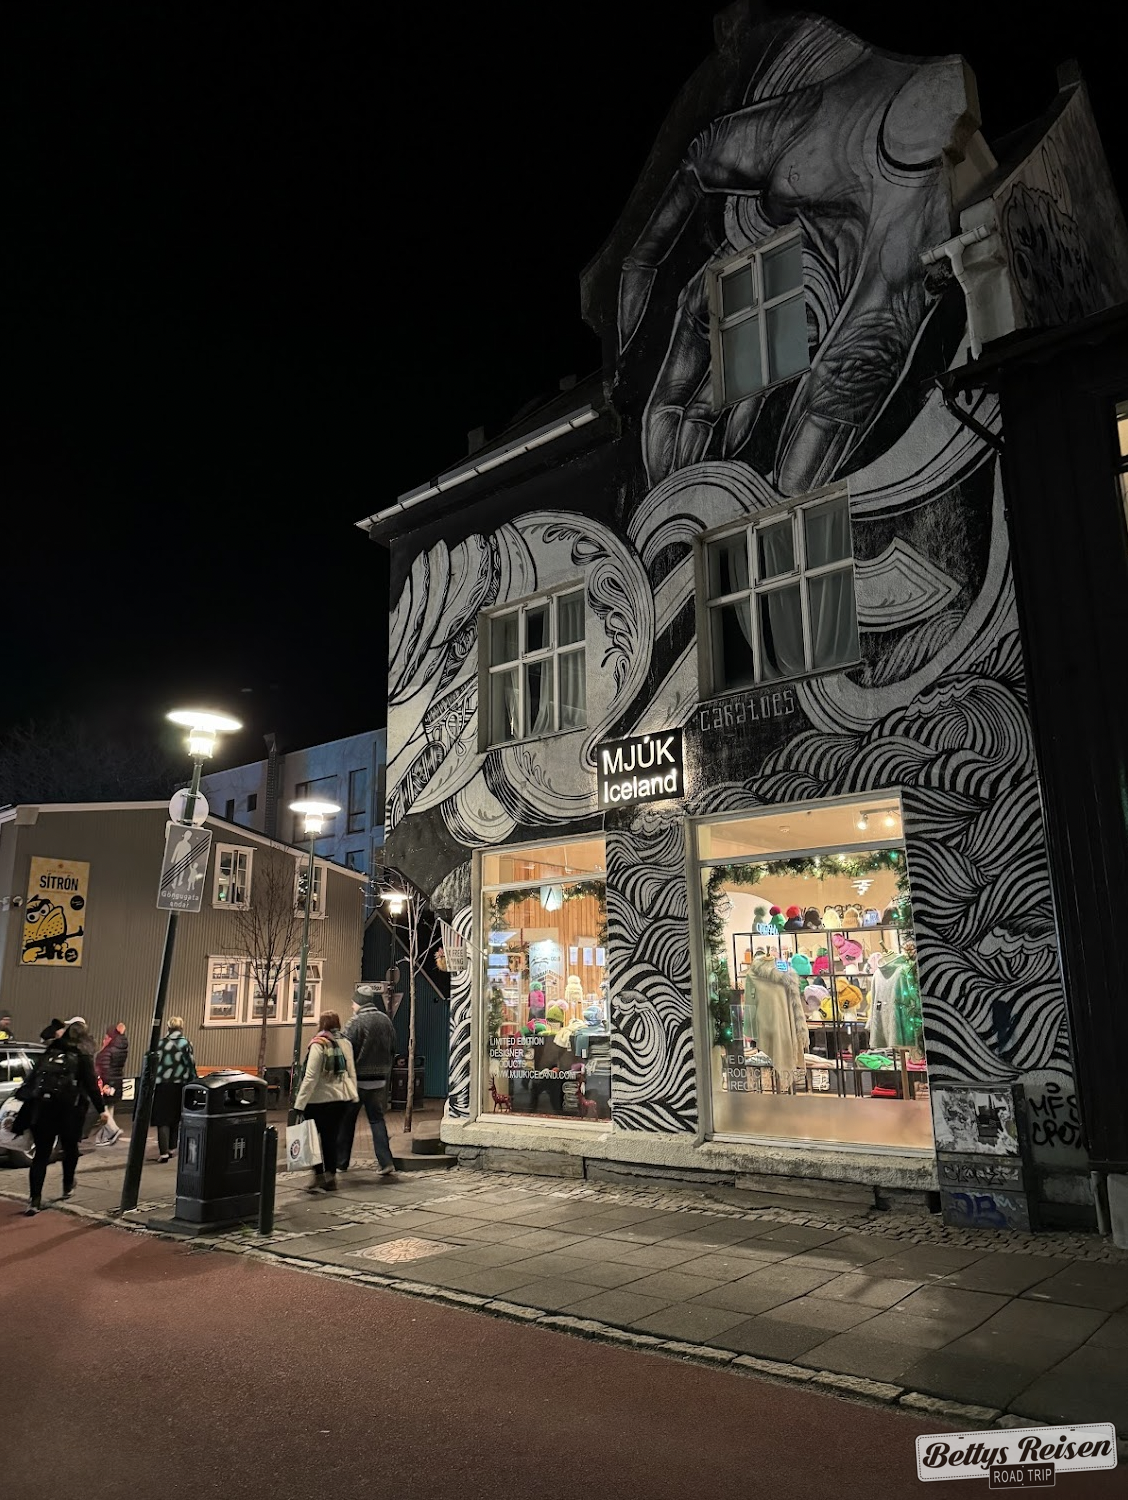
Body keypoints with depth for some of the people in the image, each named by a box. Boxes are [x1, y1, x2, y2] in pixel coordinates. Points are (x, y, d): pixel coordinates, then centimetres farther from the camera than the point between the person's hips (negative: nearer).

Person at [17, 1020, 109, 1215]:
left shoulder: (50, 1053, 13)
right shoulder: (83, 1057, 1)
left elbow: (32, 1080, 14)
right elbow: (91, 1085, -4)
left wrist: (24, 1109, 20)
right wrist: (100, 1109, 0)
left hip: (42, 1108, 3)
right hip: (68, 1110, -2)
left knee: (41, 1154, 3)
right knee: (70, 1148, 19)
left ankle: (34, 1200, -6)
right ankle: (68, 1187, 33)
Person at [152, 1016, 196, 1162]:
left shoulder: (160, 1043, 3)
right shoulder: (185, 1044, -2)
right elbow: (190, 1065, -4)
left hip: (161, 1085, 0)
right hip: (178, 1086, 0)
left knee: (163, 1119, 1)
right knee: (175, 1118, 16)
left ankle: (163, 1152, -8)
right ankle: (171, 1148, 23)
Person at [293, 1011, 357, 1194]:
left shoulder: (319, 1045, -12)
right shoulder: (345, 1043, 7)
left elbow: (310, 1077, -15)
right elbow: (352, 1072, 11)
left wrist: (299, 1103, -13)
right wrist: (353, 1095, 18)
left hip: (321, 1099, -6)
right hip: (343, 1098, 6)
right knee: (331, 1138, 14)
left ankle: (319, 1176, 4)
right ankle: (331, 1177, 18)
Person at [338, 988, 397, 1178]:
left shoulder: (356, 1023, -15)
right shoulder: (386, 1020, 4)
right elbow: (392, 1050, 12)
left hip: (357, 1079, -5)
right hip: (379, 1079, 5)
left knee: (347, 1122, 10)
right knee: (377, 1119, 10)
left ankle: (340, 1162, 20)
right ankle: (386, 1163, 0)